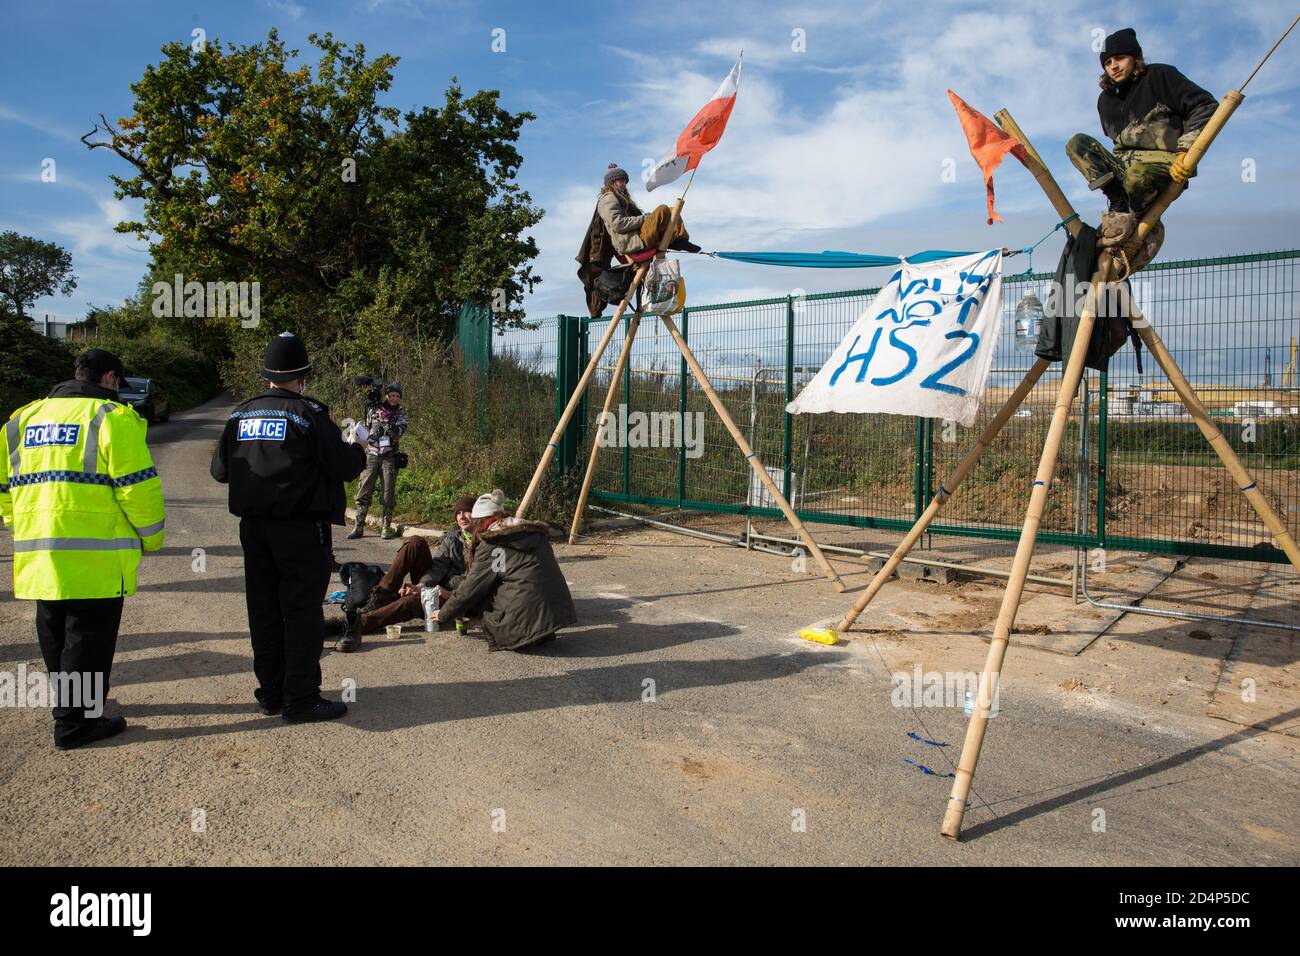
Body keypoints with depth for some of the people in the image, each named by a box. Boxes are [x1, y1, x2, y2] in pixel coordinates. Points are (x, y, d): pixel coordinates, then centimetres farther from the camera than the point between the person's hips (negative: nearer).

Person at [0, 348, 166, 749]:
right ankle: (75, 722, 6)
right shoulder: (112, 417, -7)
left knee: (55, 633, 20)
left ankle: (72, 702, 36)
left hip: (36, 552, 7)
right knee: (88, 636, 1)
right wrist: (151, 536, -1)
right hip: (94, 555, -7)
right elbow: (137, 485, -13)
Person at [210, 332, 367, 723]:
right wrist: (357, 446, 9)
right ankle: (301, 698, 2)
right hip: (301, 530, -6)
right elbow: (343, 468, -11)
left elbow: (220, 469, 14)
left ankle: (270, 693, 21)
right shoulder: (308, 413, -11)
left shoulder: (241, 414, 8)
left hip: (253, 528, 6)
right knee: (302, 612, 0)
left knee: (264, 612, 13)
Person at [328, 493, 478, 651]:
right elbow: (438, 566, 1)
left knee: (414, 600, -37)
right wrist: (421, 585, -18)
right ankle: (380, 598, -21)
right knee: (416, 542, -16)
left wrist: (451, 594, -23)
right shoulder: (453, 536, 17)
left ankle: (359, 623, -50)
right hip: (432, 584, 5)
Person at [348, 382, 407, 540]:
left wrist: (393, 428, -28)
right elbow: (366, 428, 20)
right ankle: (359, 526, 1)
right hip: (371, 454, 1)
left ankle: (387, 527, 4)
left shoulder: (400, 412, 6)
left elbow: (400, 431, -9)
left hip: (389, 456, -1)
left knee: (388, 492, -2)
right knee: (364, 490, -2)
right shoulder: (374, 409, 8)